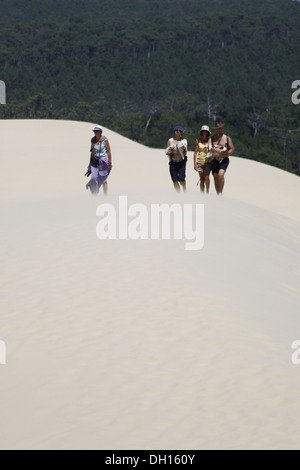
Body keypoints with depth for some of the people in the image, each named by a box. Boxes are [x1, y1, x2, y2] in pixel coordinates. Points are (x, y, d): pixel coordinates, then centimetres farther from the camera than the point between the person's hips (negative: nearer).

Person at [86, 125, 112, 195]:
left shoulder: (105, 140, -7)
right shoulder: (93, 140, 6)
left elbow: (109, 151, -5)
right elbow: (92, 152, 13)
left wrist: (110, 162, -10)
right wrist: (90, 164, 13)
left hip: (104, 161, -4)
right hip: (95, 161, 4)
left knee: (103, 179, -1)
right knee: (94, 177, -7)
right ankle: (95, 195, 4)